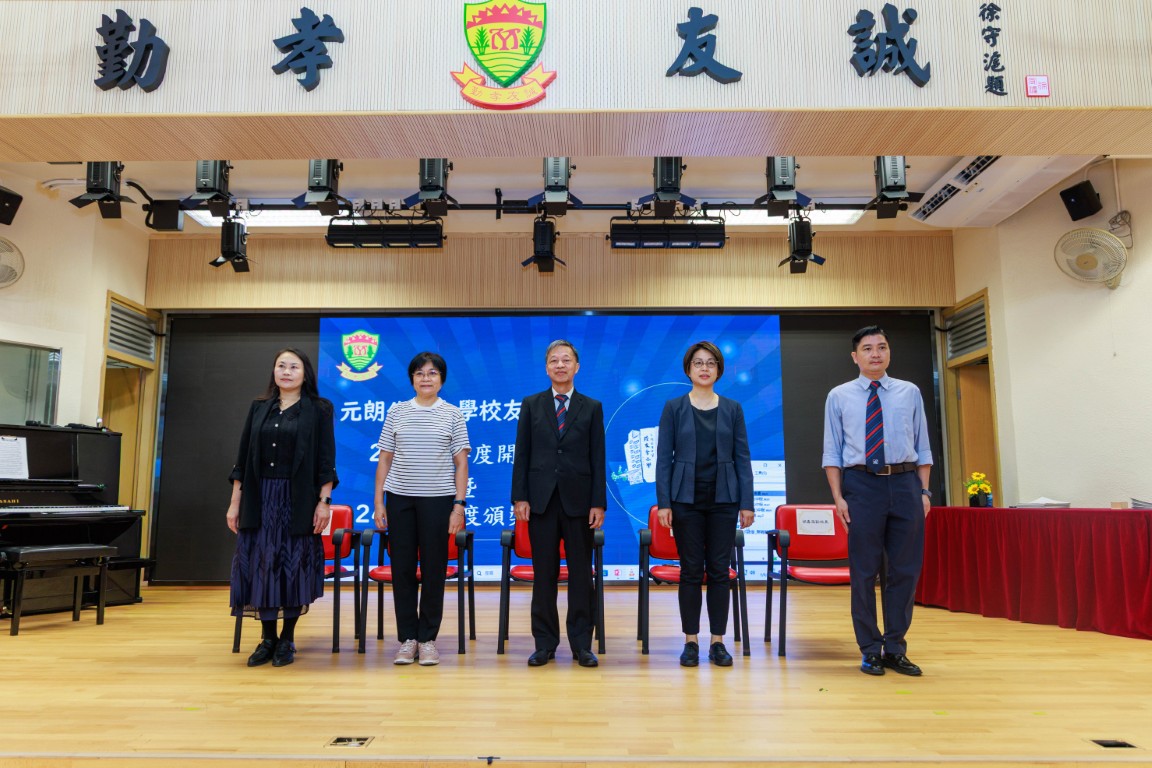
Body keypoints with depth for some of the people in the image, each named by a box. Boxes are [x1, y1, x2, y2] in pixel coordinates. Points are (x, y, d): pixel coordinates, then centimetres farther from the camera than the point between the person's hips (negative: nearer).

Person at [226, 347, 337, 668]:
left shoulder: (319, 410, 1)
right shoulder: (259, 407, 10)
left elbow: (326, 460, -3)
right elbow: (243, 457, 10)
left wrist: (324, 502, -10)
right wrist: (235, 502, 6)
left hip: (298, 500, -3)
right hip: (259, 498, 3)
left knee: (294, 565, 1)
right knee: (260, 564, 3)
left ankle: (287, 639, 14)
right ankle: (267, 637, 16)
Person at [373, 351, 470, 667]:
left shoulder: (453, 414, 3)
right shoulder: (396, 412, 7)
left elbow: (461, 464, 2)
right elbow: (385, 460, 8)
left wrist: (459, 505, -5)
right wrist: (378, 502, 2)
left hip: (438, 499, -1)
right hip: (400, 498, 2)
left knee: (433, 570, 4)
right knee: (402, 569, 5)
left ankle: (427, 639, 16)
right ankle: (407, 639, 16)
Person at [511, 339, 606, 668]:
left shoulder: (592, 407, 6)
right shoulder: (531, 404, 7)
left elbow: (598, 458, 2)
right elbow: (521, 454, 4)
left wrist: (598, 503, -4)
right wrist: (519, 497, -3)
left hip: (578, 499, 0)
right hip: (541, 499, 0)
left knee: (581, 573, 4)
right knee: (544, 574, 5)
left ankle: (582, 644, 14)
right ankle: (545, 643, 15)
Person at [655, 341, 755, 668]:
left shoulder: (732, 408, 6)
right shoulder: (674, 407, 2)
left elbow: (743, 457, 4)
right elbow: (664, 457, 0)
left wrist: (747, 503, -1)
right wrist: (663, 502, -6)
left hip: (723, 499, 1)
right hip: (687, 499, -1)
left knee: (719, 570, 4)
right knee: (691, 571, 3)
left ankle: (718, 641, 14)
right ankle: (691, 641, 13)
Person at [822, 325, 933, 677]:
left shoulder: (910, 393, 10)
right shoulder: (839, 396, 5)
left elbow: (922, 447, 9)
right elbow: (832, 452, 2)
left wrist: (924, 491, 0)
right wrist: (838, 496, -6)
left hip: (906, 483, 2)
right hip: (862, 483, -2)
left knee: (905, 569, 6)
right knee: (864, 571, 4)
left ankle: (895, 649, 19)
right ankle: (870, 651, 16)